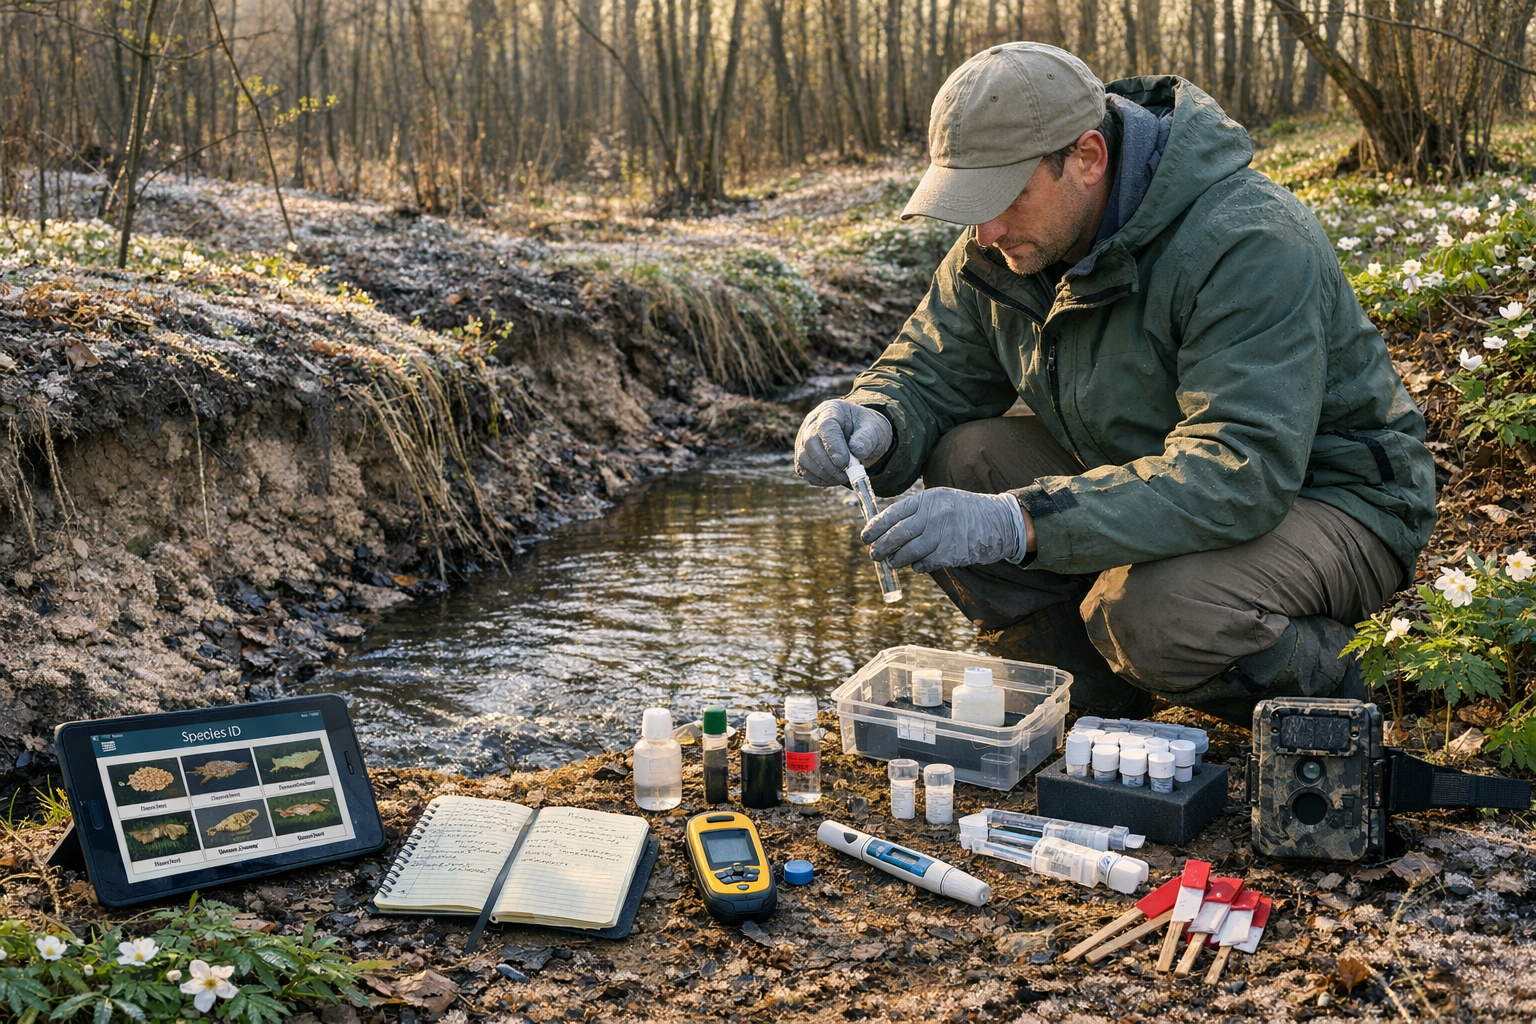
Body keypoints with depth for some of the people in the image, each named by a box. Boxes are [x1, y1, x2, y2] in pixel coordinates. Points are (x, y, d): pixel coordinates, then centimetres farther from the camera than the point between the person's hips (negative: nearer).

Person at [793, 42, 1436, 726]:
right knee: (960, 463, -12)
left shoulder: (1247, 244, -30)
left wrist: (1021, 522, -48)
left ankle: (1319, 690, -1)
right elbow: (931, 369, 2)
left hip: (1326, 497, -7)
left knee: (1153, 614, -36)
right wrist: (872, 425, -25)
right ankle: (1096, 703, 4)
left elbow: (1243, 471, -39)